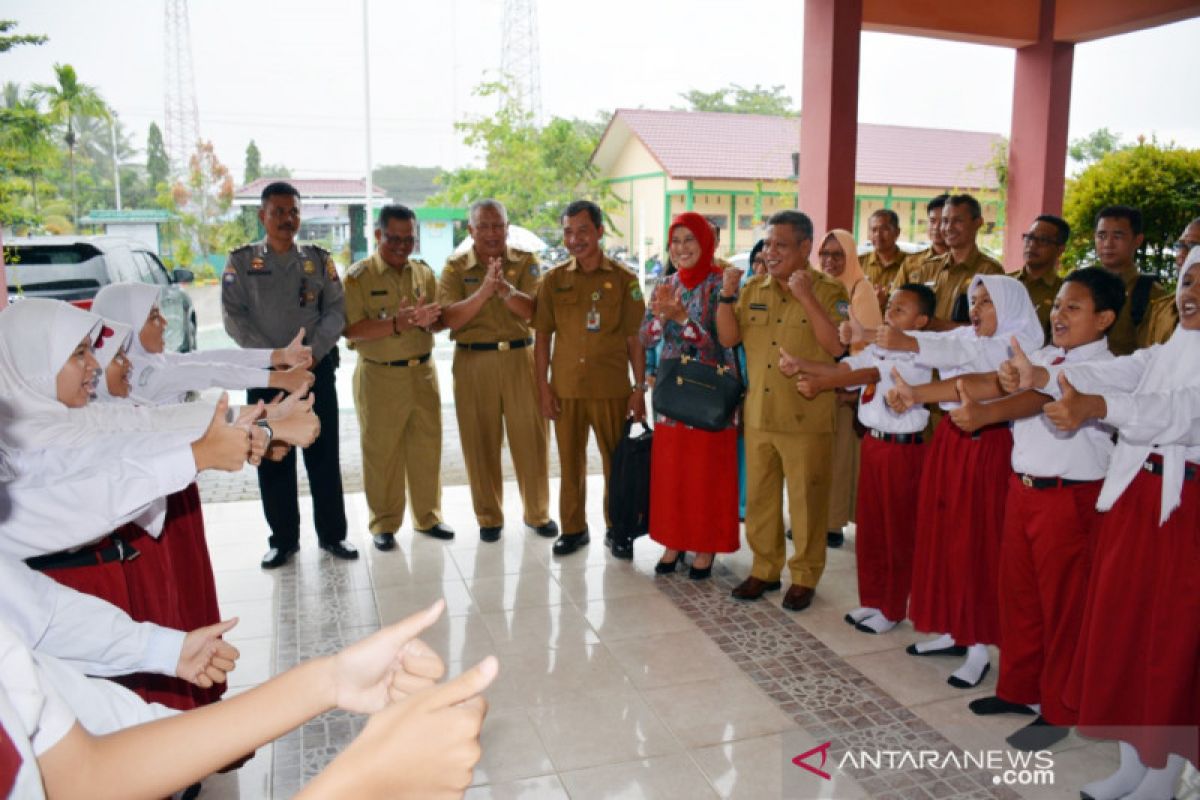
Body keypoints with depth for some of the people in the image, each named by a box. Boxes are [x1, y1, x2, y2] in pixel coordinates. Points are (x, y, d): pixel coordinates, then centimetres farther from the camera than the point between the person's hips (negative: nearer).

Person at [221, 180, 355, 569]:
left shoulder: (318, 259, 7)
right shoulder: (241, 261, 4)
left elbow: (336, 311, 1)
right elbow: (234, 317, -3)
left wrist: (313, 352, -13)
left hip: (318, 370, 1)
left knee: (324, 457, 5)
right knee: (273, 460, 6)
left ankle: (332, 533, 17)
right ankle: (283, 539, 18)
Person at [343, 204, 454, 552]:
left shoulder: (424, 272, 8)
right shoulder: (358, 276, -6)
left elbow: (440, 322, 8)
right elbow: (351, 329, -15)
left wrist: (429, 320, -15)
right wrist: (395, 324, -26)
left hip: (423, 373, 4)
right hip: (379, 376, -4)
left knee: (427, 447, 10)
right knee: (381, 451, 4)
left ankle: (427, 516, 25)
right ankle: (384, 523, 19)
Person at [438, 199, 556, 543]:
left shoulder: (526, 262, 4)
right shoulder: (455, 268, 3)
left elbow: (532, 311, -9)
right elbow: (450, 319, -10)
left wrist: (504, 287, -25)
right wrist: (484, 290, -22)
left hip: (520, 359, 0)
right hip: (473, 363, 0)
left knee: (531, 438, 4)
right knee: (481, 443, 6)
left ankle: (537, 512, 21)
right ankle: (489, 517, 21)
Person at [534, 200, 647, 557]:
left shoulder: (624, 279, 0)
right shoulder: (553, 280, 4)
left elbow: (634, 339, 1)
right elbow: (543, 336, 5)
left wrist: (639, 388, -2)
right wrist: (542, 387, 0)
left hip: (612, 388, -1)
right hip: (565, 388, 2)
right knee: (571, 462, 11)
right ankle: (573, 528, 26)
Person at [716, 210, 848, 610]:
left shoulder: (829, 291, -6)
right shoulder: (754, 289, 9)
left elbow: (837, 345, -19)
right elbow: (728, 338, 5)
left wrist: (805, 296, -23)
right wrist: (727, 295, -8)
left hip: (806, 418, -5)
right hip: (758, 414, 5)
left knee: (806, 501, 5)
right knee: (759, 497, 14)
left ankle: (805, 577, 20)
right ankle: (764, 568, 29)